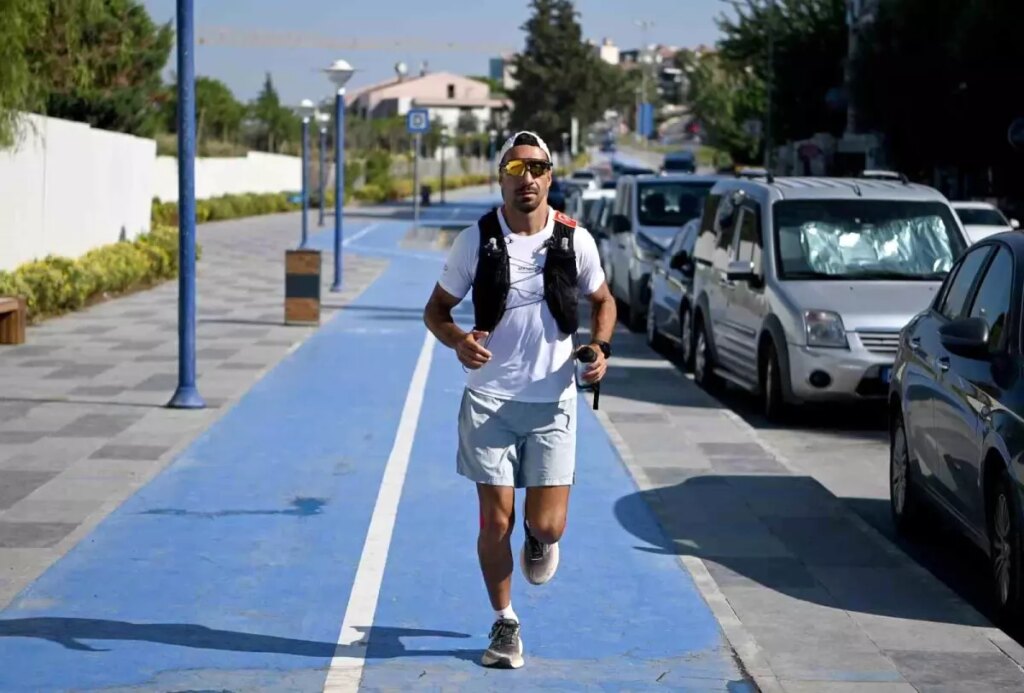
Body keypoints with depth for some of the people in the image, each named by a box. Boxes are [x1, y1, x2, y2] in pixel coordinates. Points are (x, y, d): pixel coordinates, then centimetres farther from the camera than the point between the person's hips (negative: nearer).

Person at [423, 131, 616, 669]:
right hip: (489, 401, 0)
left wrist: (600, 347, -6)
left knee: (547, 525, -4)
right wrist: (458, 340, -19)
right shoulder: (476, 240, -5)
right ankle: (505, 625, 21)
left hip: (552, 402, 0)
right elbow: (436, 309, 3)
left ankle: (536, 537, 35)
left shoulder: (575, 240, -2)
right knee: (496, 521, 1)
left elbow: (603, 301, 14)